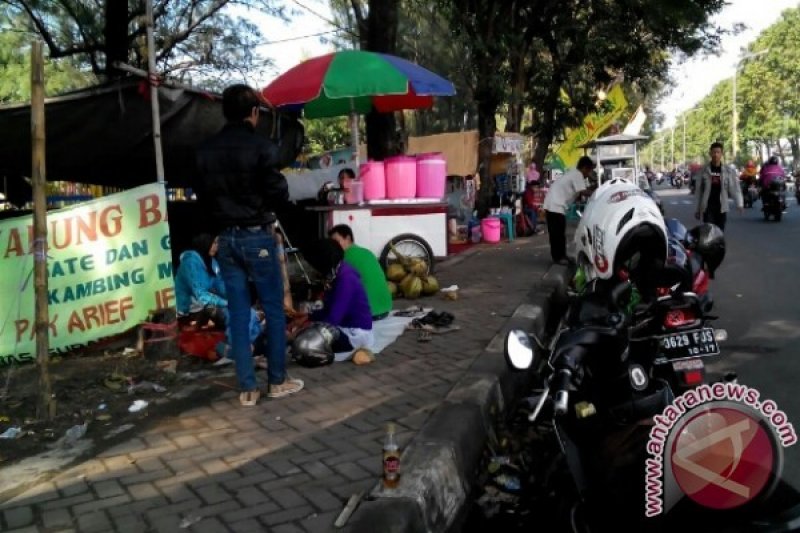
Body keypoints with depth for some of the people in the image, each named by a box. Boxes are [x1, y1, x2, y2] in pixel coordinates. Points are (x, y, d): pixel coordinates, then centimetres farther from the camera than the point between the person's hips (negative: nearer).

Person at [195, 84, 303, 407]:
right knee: (274, 310, 8)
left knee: (238, 313, 7)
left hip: (225, 238, 5)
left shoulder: (205, 151, 5)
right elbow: (279, 194, -12)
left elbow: (202, 197, 11)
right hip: (257, 236, -5)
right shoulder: (260, 147, -12)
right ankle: (277, 381, 16)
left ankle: (247, 388, 11)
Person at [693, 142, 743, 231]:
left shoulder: (728, 170, 1)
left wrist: (739, 203, -19)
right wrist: (697, 209, 4)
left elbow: (734, 188, -5)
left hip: (721, 207, 1)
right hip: (707, 207, -1)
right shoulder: (704, 170, 1)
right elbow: (698, 191, 4)